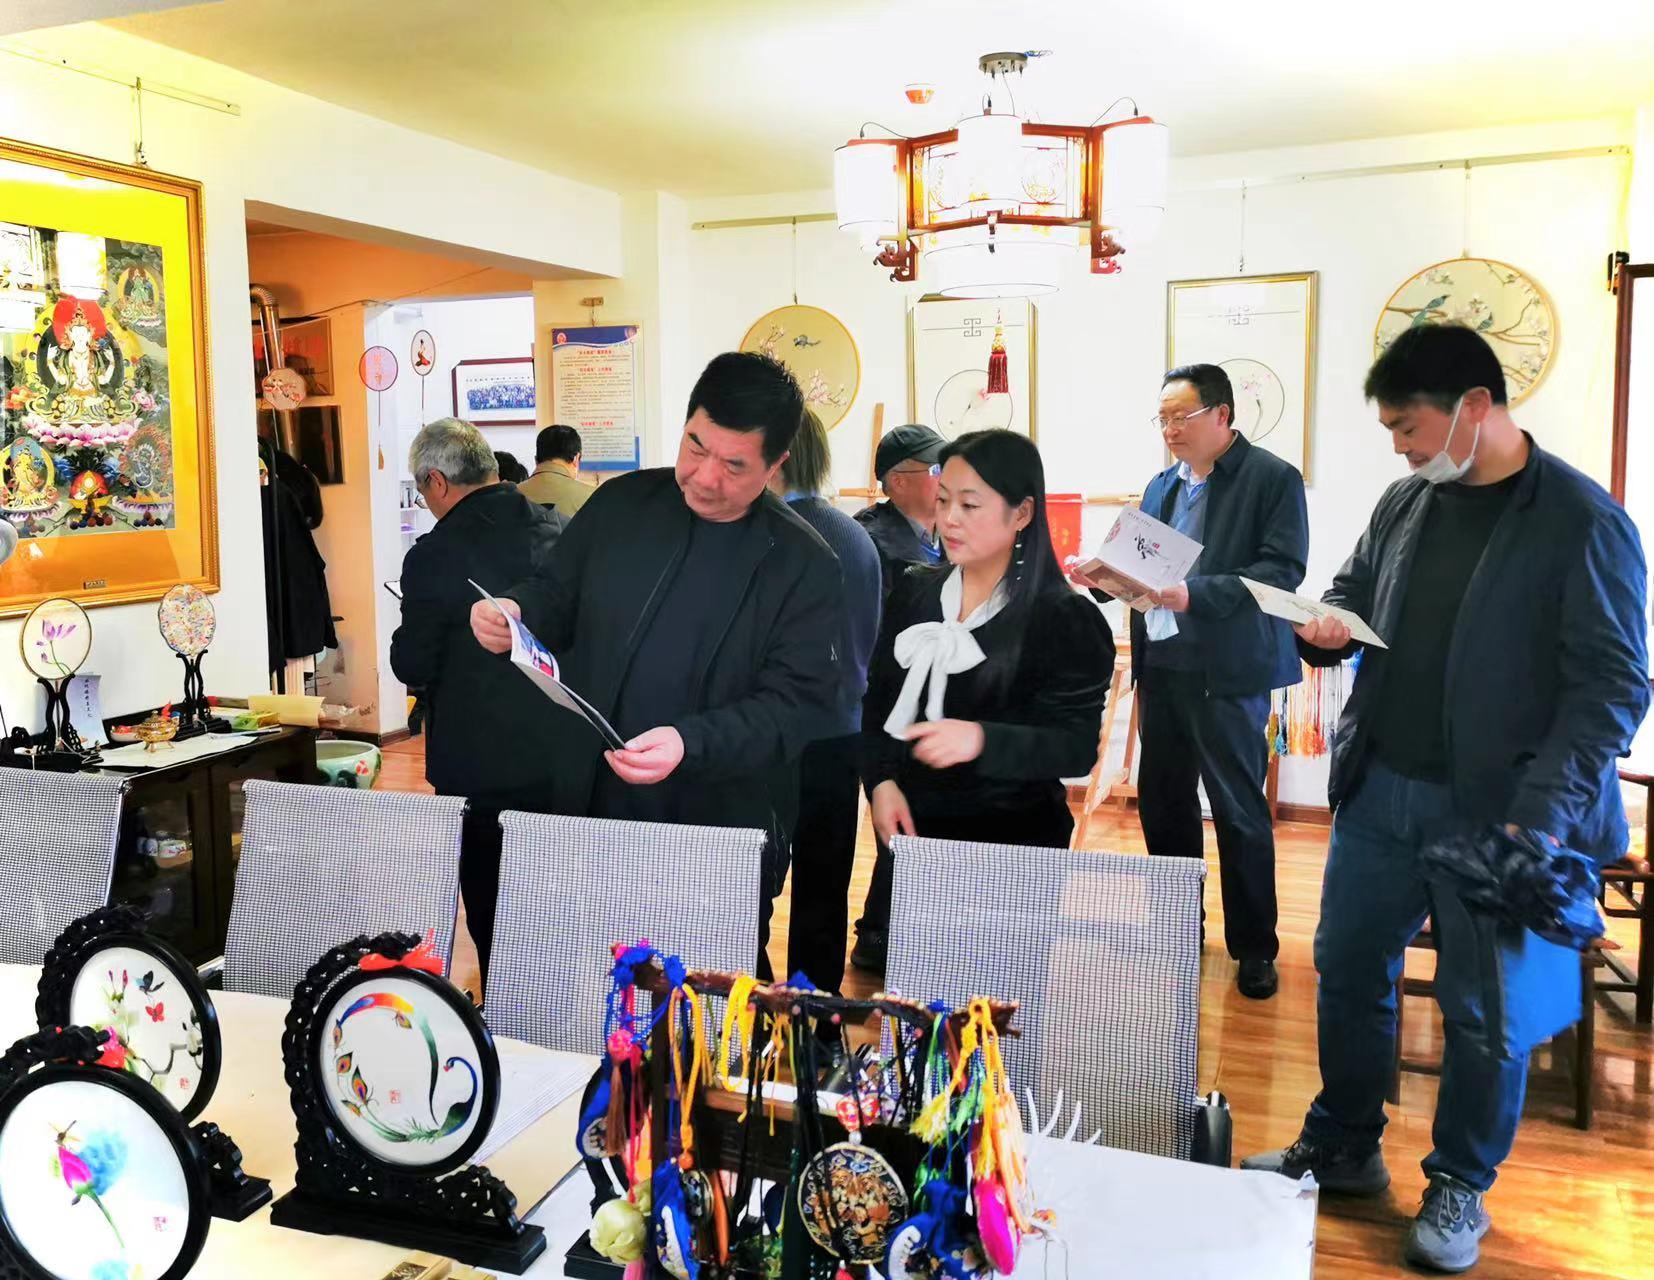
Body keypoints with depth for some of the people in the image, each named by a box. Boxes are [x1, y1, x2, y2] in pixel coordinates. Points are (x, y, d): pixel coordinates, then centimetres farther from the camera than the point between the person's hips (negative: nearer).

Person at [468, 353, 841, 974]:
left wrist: (691, 744, -28)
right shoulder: (621, 504, 2)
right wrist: (513, 612, -10)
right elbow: (556, 596, 14)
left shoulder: (803, 565, -9)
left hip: (721, 832, -3)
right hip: (587, 809, 4)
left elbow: (798, 705, -14)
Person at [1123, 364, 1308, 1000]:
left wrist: (1194, 594, -25)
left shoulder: (1273, 479, -6)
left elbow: (1282, 571, -16)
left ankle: (1254, 946, 18)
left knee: (1239, 810, 3)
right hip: (1161, 666, 6)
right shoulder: (1163, 485, 14)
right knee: (1162, 801, 12)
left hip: (1226, 672, -6)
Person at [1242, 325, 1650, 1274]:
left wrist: (1539, 819, -21)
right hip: (1379, 792, 6)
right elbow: (1354, 590, 21)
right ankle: (1342, 1149, 36)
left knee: (1485, 1012, 8)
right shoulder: (1406, 501, 6)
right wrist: (1330, 626, -3)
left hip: (1494, 814, -6)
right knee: (1348, 972, 16)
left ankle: (1459, 1190, 30)